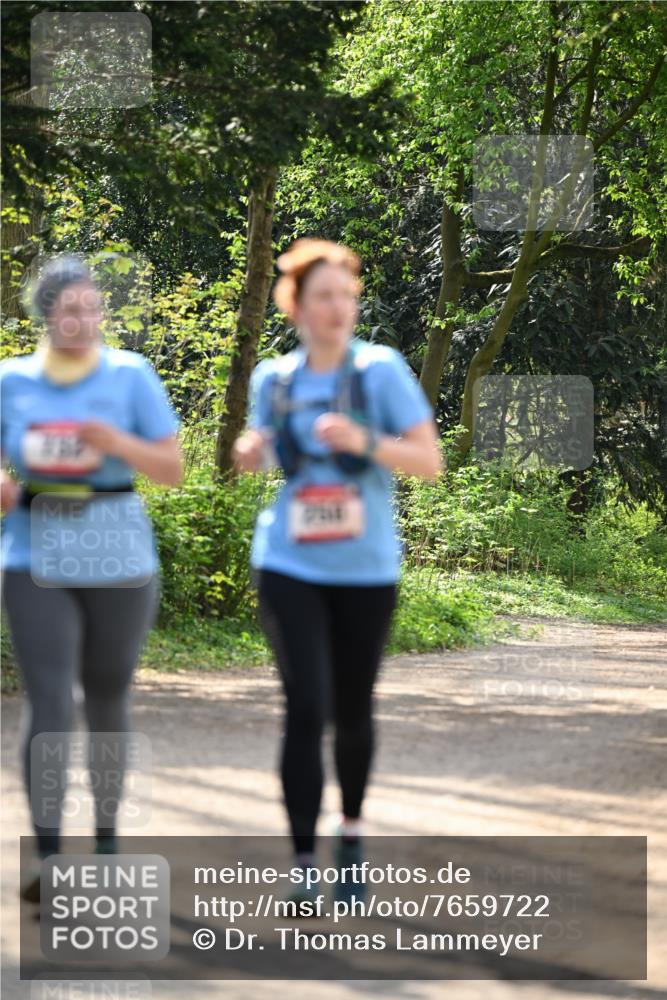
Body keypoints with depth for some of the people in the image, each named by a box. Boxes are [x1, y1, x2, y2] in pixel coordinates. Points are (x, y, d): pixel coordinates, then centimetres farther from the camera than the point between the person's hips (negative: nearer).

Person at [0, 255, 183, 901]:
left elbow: (173, 470, 1)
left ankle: (106, 838, 27)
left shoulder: (130, 376, 0)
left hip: (119, 561, 0)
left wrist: (117, 443, -18)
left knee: (106, 701, 11)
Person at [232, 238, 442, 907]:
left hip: (365, 569, 0)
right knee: (306, 708, -12)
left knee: (351, 711, 12)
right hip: (290, 567, 1)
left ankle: (351, 832, 37)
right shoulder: (272, 379, 2)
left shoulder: (381, 370, -6)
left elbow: (429, 461, -10)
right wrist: (248, 453, -3)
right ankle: (302, 866, -9)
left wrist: (365, 442, -25)